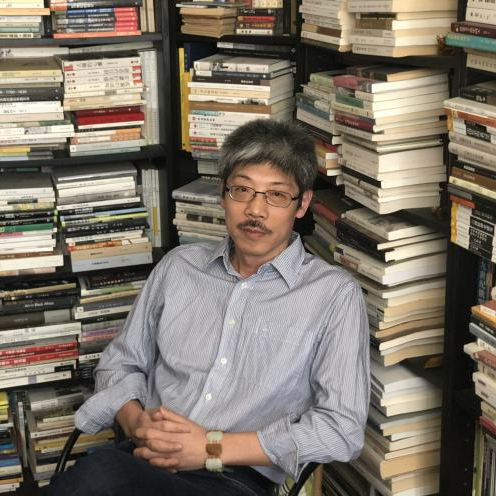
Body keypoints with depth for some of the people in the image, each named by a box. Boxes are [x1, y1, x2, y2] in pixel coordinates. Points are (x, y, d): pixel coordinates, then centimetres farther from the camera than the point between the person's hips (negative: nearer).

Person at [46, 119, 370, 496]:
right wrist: (137, 423, -3)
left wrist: (213, 448, -12)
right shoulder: (179, 266, 15)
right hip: (145, 460, 4)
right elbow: (121, 362, 21)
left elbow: (343, 427, -6)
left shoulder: (334, 293, 1)